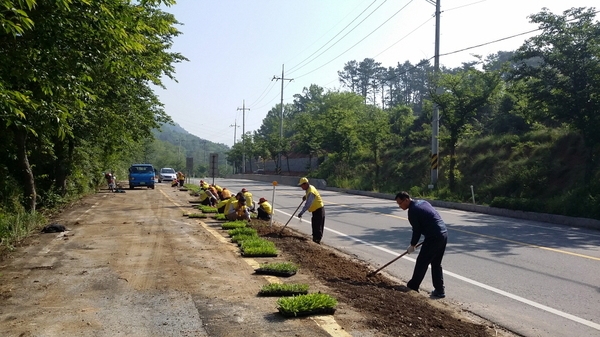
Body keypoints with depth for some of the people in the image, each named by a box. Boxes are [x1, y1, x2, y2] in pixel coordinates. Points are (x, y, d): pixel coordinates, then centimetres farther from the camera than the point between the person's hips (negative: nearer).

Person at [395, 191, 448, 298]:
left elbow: (417, 231, -9)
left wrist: (412, 245, 5)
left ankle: (412, 288, 11)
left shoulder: (413, 211, -12)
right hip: (444, 234, 9)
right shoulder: (423, 202, 15)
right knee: (436, 264, 17)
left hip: (433, 238, -9)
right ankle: (439, 290, 19)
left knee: (421, 263, 2)